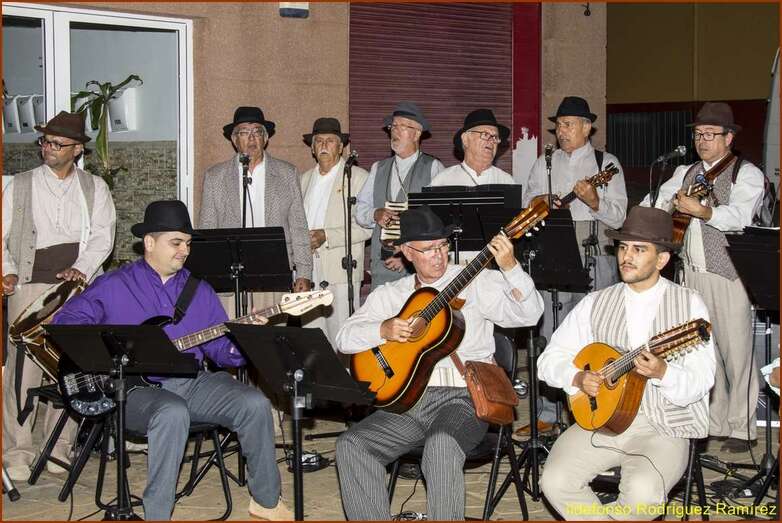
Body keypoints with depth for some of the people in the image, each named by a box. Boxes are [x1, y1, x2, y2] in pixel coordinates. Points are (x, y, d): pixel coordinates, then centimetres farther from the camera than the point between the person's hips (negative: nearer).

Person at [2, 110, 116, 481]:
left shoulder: (94, 188, 12)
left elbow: (102, 236, 3)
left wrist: (81, 269, -13)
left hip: (76, 286, 1)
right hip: (30, 285, -1)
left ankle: (60, 447, 10)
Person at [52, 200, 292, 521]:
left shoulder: (199, 290, 16)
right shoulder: (113, 286, 4)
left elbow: (220, 348, 12)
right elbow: (65, 322, 1)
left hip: (194, 382, 4)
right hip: (137, 387, -4)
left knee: (254, 404, -18)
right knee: (173, 413, -39)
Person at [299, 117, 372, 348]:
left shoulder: (358, 177, 1)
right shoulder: (305, 179, 19)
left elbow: (366, 227, -7)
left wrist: (326, 236, -15)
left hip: (341, 271, -5)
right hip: (308, 273, 5)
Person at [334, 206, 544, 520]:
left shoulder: (476, 282, 7)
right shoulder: (388, 295, 17)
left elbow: (527, 315, -6)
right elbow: (345, 338, 11)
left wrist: (510, 268, -21)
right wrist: (382, 331, -8)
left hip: (461, 393, -4)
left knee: (442, 444, -35)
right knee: (351, 445, -18)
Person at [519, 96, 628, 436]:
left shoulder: (606, 163, 4)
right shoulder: (544, 164, 15)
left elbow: (618, 216, -2)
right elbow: (526, 206, 17)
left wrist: (594, 202, -20)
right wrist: (539, 203, -4)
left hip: (595, 258, -3)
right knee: (550, 334, 2)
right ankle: (547, 415, 8)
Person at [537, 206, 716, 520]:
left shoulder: (689, 304, 2)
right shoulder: (595, 303, 10)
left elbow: (700, 382, -5)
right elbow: (550, 359, 10)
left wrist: (662, 373, -25)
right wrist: (578, 378, -10)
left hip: (664, 427, -3)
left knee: (643, 493, -30)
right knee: (555, 482, -22)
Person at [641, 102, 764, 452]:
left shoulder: (746, 174, -4)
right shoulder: (686, 173, 17)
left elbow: (740, 216, -20)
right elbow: (655, 201, 20)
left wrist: (701, 211, -34)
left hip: (729, 275, -6)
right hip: (692, 274, 6)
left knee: (736, 352, -4)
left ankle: (741, 429, 4)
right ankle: (714, 423, 18)